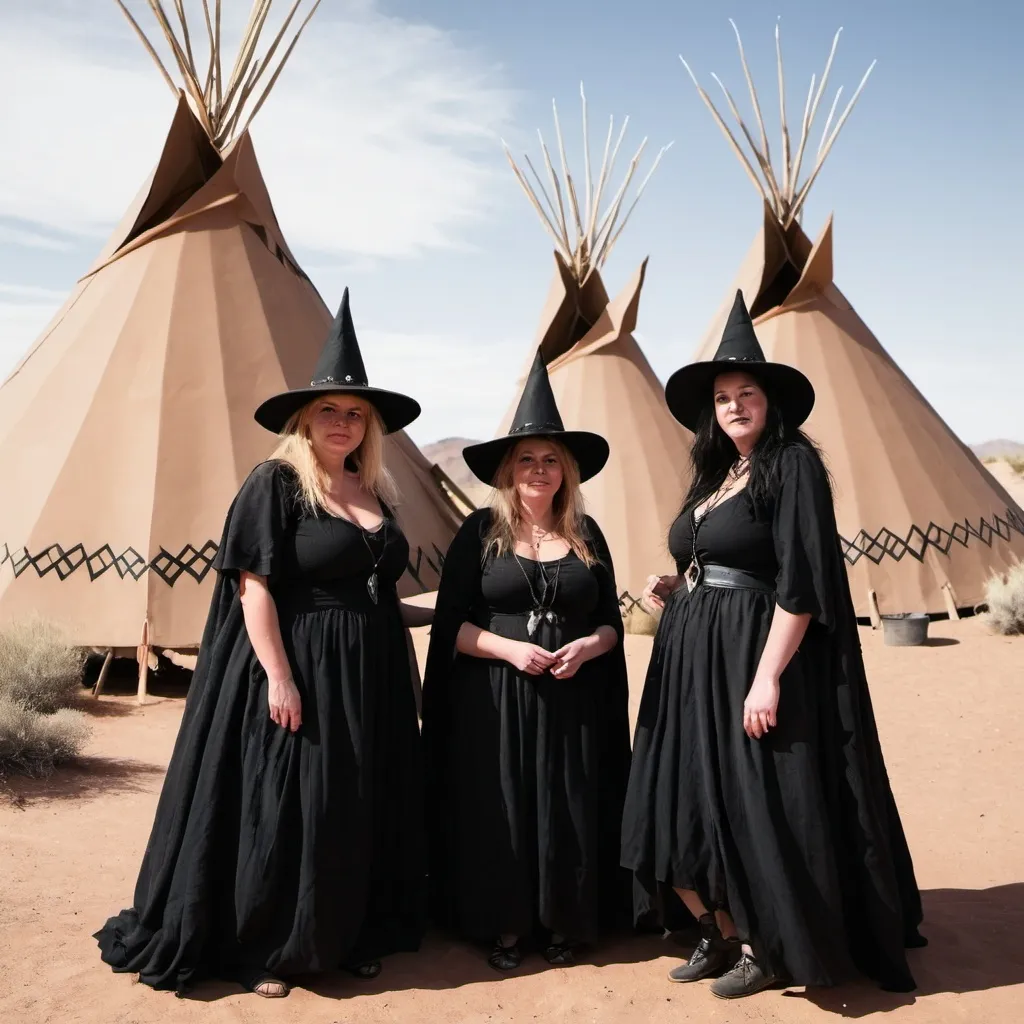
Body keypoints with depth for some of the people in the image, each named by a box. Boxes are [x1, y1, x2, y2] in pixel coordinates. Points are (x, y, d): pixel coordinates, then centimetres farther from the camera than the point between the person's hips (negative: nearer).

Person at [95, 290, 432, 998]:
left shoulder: (376, 493, 10)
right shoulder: (275, 484, -10)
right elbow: (253, 587, -15)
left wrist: (442, 613, 12)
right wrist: (278, 677, -20)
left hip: (370, 679, 7)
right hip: (297, 672, -7)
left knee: (363, 811, 14)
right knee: (278, 811, 3)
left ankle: (352, 938, 31)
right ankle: (258, 951, 21)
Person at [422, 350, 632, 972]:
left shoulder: (586, 535, 7)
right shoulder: (480, 532, 0)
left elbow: (611, 621, 10)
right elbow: (450, 626, -3)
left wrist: (586, 647, -11)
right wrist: (509, 647, -17)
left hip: (574, 703, 2)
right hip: (493, 701, -2)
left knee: (570, 813, 6)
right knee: (499, 814, 2)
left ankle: (562, 924, 25)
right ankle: (504, 926, 21)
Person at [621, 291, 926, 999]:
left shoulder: (795, 464, -10)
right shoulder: (713, 474, 14)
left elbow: (802, 582, -18)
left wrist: (767, 676, -23)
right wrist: (674, 590, 5)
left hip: (753, 661, -8)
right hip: (692, 664, 8)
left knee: (752, 809, 1)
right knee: (682, 804, 10)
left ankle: (766, 949, 23)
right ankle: (723, 935, 28)